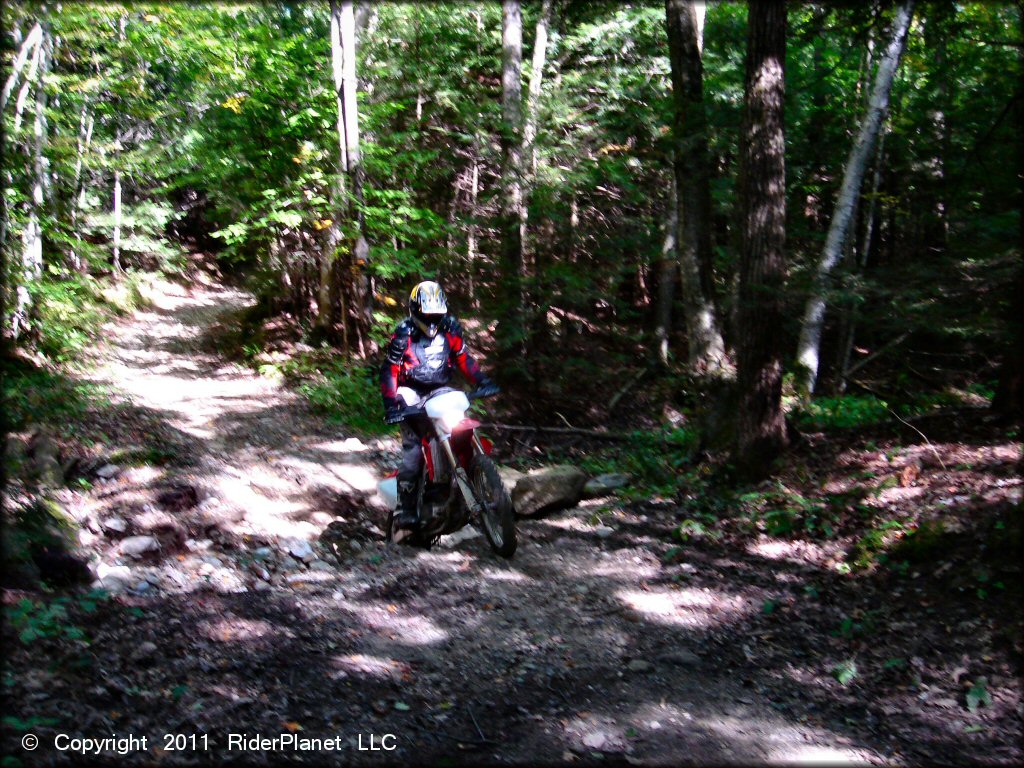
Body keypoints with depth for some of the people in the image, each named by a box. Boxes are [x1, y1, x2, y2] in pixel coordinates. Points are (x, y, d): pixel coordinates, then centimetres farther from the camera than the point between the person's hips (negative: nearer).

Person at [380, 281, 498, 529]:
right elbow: (389, 370, -8)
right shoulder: (403, 334, -7)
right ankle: (405, 507, -11)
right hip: (412, 396, -4)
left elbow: (463, 358, 10)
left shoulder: (450, 328, 5)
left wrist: (481, 381, -5)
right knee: (413, 450, -15)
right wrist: (390, 403, -19)